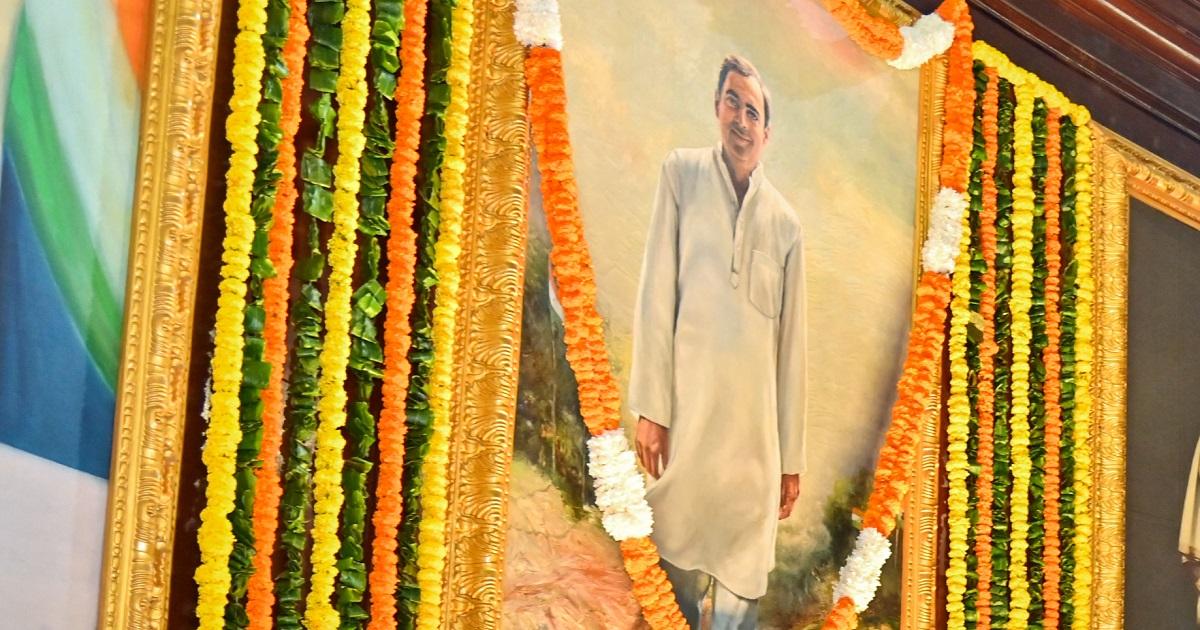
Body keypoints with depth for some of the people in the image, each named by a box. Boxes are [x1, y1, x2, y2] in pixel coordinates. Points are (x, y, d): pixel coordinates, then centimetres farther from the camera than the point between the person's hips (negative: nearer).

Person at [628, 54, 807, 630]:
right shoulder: (682, 174, 4)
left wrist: (792, 457, 12)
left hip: (755, 434, 2)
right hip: (688, 416, -2)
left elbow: (791, 344, 12)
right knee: (678, 573, 5)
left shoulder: (785, 223, 10)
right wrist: (651, 407, -7)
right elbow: (656, 295, -1)